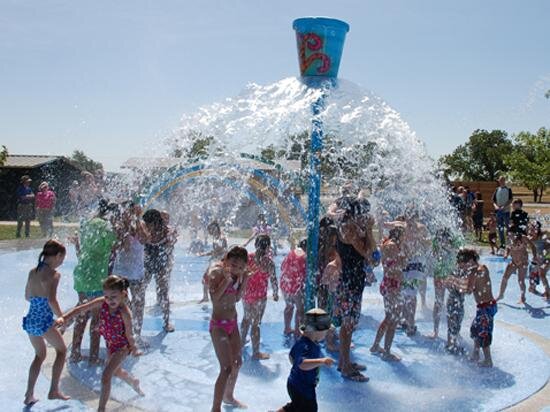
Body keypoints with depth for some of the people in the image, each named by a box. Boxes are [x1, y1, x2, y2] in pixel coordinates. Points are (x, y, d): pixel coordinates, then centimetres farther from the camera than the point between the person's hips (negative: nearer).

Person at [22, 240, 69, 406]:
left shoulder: (32, 272, 7)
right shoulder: (53, 274, -15)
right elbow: (52, 300, -26)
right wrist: (60, 316, -11)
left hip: (30, 320, 7)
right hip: (44, 322, -7)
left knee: (40, 355, 24)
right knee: (61, 350, 16)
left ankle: (29, 395, 23)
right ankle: (54, 390, 14)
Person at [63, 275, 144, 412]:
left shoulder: (125, 312, -33)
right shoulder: (102, 303, -20)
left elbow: (128, 335, -20)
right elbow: (80, 309, -19)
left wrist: (134, 349, -7)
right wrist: (64, 318, -30)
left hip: (122, 346, -7)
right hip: (110, 343, 7)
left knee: (106, 376, -14)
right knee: (116, 371, 29)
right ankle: (134, 382, 60)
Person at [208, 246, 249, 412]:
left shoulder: (237, 274, 1)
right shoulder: (216, 272, -19)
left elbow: (237, 297, 2)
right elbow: (215, 298, -28)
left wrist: (244, 281, -10)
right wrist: (227, 279, -32)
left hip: (233, 323, 8)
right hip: (219, 325, -8)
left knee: (237, 362, 20)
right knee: (226, 368, -9)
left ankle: (228, 396, 41)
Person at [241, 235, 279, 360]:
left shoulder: (248, 257, -3)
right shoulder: (268, 261, -16)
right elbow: (273, 279, -12)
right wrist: (276, 293, 5)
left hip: (246, 293, 6)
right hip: (259, 296, -5)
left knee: (246, 318, 27)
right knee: (256, 323, 4)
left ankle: (242, 341, 47)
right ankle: (256, 353, 15)